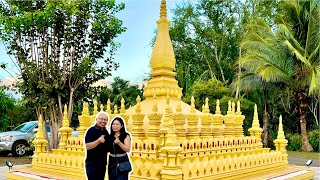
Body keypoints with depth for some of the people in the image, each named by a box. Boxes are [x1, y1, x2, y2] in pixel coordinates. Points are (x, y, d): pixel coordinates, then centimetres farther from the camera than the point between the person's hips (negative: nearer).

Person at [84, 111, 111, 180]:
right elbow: (87, 146, -19)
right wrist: (98, 141, -32)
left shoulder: (106, 132, 11)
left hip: (102, 163, 7)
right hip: (92, 163, -7)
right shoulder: (91, 130, -9)